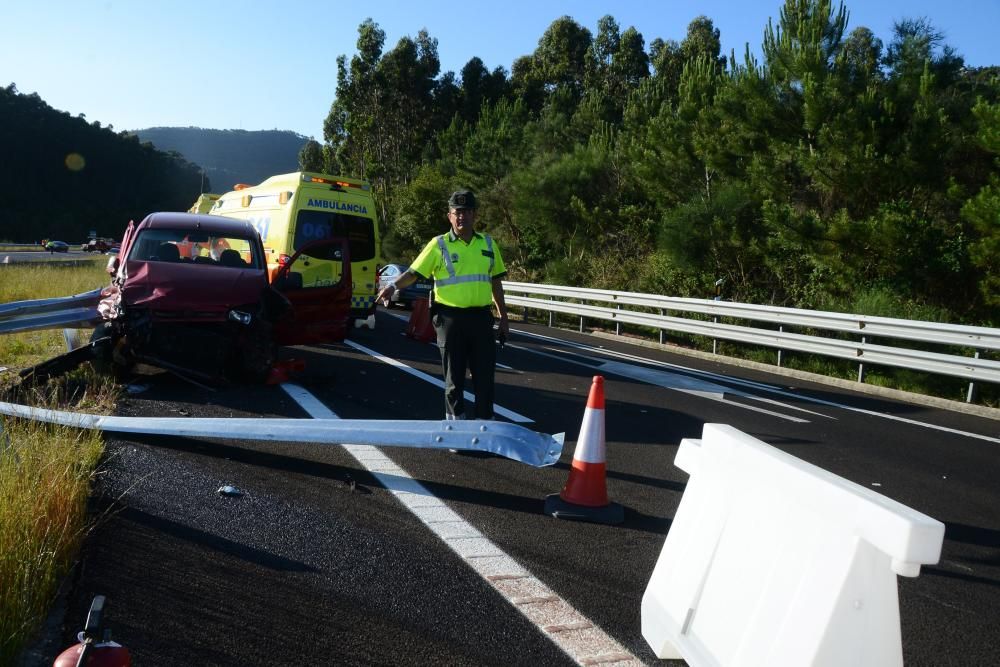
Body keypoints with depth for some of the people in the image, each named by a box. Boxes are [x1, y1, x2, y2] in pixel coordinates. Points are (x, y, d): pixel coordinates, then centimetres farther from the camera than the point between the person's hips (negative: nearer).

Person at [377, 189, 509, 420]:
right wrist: (394, 285, -22)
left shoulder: (488, 244, 10)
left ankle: (484, 419, 14)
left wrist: (503, 317, 14)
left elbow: (496, 282, 15)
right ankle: (455, 418, 18)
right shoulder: (439, 245, -1)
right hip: (450, 318, -3)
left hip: (481, 318, 3)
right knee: (454, 373, 6)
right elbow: (413, 273, -4)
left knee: (484, 373, 4)